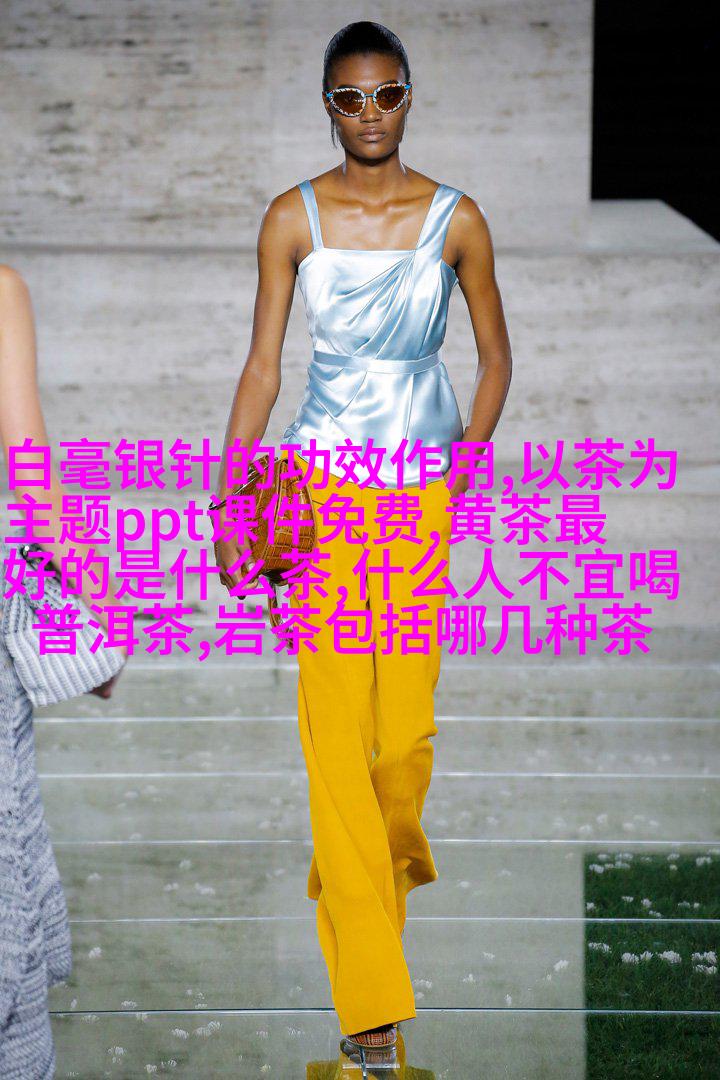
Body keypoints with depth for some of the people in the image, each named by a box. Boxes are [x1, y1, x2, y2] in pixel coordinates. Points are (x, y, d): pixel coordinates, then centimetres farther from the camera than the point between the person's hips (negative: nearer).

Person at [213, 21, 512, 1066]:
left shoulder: (456, 219, 0)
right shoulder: (293, 218, 0)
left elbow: (496, 356, 10)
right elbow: (262, 364, 3)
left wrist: (468, 460, -2)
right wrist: (228, 501, -1)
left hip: (421, 491, 1)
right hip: (321, 481, -1)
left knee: (406, 727, -1)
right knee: (336, 731, -6)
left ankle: (388, 861, 36)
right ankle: (370, 989, 0)